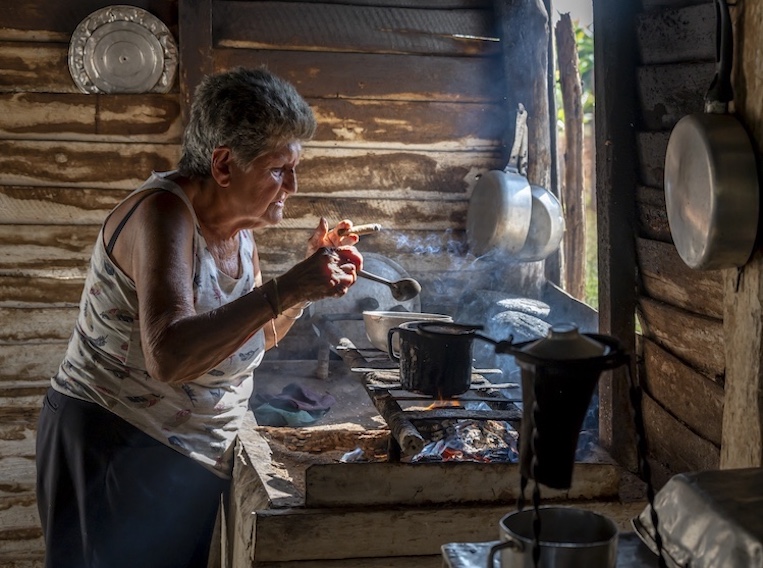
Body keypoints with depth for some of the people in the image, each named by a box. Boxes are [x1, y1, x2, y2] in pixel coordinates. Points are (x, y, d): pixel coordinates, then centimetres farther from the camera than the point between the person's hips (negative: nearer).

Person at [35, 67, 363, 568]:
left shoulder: (237, 222, 5)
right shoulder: (163, 212, -21)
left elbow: (254, 338, 15)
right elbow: (168, 356, -35)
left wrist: (312, 273, 0)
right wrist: (284, 289, -37)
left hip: (192, 461, 8)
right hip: (114, 449, -8)